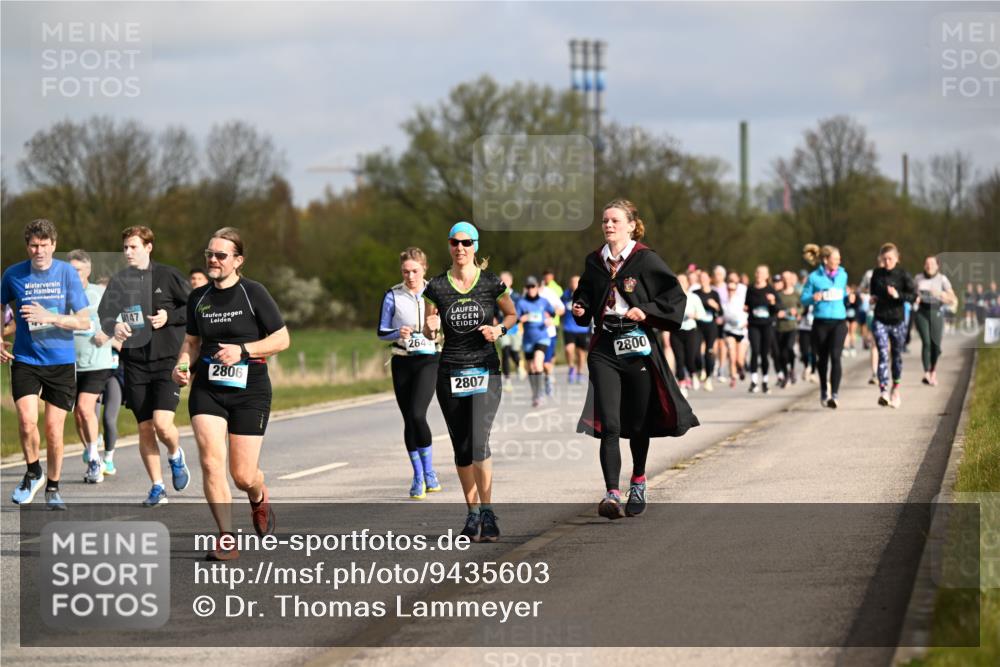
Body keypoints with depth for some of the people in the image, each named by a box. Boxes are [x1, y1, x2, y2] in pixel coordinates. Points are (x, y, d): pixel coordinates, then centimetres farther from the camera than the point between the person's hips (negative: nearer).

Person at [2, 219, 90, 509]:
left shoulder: (67, 273, -4)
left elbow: (84, 321, -7)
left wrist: (49, 317, -21)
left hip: (61, 362, 0)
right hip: (25, 360, 0)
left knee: (54, 429, 0)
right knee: (27, 420, -17)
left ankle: (52, 489, 20)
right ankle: (33, 474, 10)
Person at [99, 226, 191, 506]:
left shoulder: (168, 275, -3)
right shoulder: (119, 280, 7)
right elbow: (104, 316, 10)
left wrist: (169, 317, -13)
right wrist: (113, 327, -11)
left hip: (167, 360, -4)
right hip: (135, 363, 4)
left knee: (162, 424, -16)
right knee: (145, 428, 4)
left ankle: (176, 455, 17)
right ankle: (157, 487, 15)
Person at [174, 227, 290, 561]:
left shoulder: (253, 293, -5)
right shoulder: (198, 298, 9)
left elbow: (282, 339, -5)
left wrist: (242, 350, -17)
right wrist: (182, 365, 0)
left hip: (249, 389, -3)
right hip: (206, 389, 4)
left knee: (243, 476, -2)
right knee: (211, 461, -15)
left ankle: (259, 499, 36)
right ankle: (226, 540, -8)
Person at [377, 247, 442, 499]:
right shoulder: (393, 296, 1)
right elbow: (381, 332, 3)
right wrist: (398, 333, -18)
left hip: (428, 360, -2)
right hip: (402, 363, 2)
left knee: (417, 414, -18)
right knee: (409, 420, 4)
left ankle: (429, 472, -3)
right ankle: (418, 476, 16)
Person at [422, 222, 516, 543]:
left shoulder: (492, 283, -2)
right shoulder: (437, 287, 2)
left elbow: (512, 314, 13)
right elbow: (429, 332, 10)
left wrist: (499, 329, -7)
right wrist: (431, 326, -13)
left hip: (485, 371, -2)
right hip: (450, 372, 2)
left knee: (479, 443, -17)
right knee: (461, 448, 5)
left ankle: (487, 513, -10)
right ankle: (472, 513, 17)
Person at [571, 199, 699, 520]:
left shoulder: (645, 259, -4)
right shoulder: (594, 262, 8)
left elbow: (676, 295, -4)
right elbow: (585, 296, 23)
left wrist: (647, 311, -16)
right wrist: (580, 309, 2)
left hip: (639, 346, -2)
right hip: (604, 349, 2)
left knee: (639, 421, 11)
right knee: (609, 424, -11)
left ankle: (638, 482, 34)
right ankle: (612, 493, -17)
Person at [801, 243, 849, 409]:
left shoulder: (842, 275, 9)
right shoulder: (814, 277, -2)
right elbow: (803, 299, 0)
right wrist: (813, 298, -19)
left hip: (839, 322, 1)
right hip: (821, 322, -1)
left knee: (835, 356, -16)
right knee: (822, 358, 11)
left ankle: (834, 395, -21)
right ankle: (823, 392, 32)